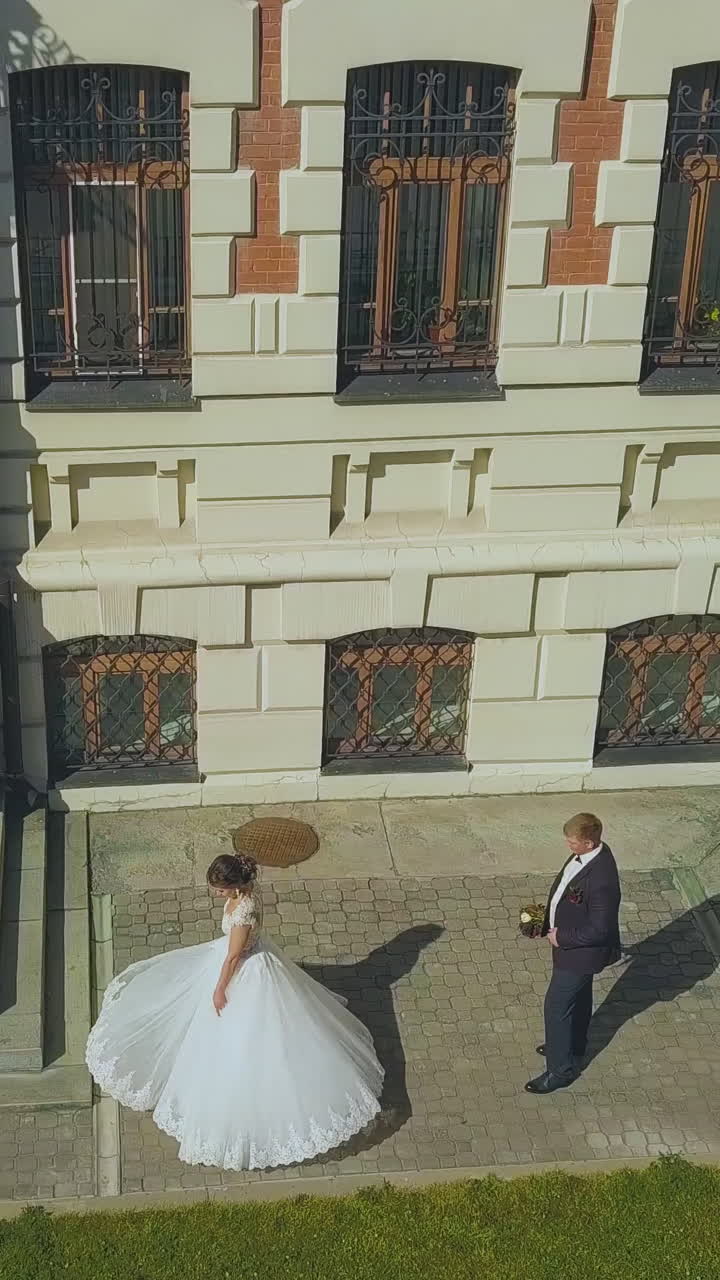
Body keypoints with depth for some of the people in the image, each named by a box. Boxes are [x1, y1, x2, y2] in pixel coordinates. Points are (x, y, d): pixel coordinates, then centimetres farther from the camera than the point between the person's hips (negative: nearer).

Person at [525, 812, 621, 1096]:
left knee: (557, 1007, 6)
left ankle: (561, 1070, 25)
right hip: (574, 945, 9)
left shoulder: (601, 879, -38)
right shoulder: (586, 852, -10)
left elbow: (599, 929, -30)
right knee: (579, 999, 28)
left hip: (579, 953, -9)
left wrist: (562, 938, -19)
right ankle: (573, 1048, 50)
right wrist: (548, 918, 4)